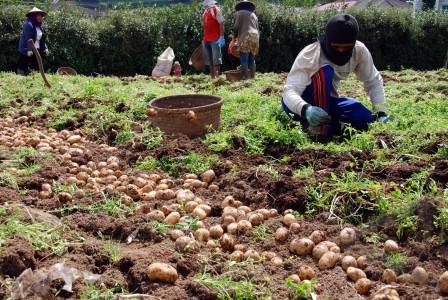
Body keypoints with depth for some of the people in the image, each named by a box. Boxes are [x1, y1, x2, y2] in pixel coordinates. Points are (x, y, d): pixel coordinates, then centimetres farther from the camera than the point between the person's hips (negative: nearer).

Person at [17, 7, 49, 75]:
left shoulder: (40, 26, 13)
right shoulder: (28, 24, -13)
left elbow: (42, 39, 17)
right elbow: (27, 38, -20)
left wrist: (45, 48, 8)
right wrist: (28, 49, -27)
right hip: (27, 51, -8)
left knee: (36, 67, 11)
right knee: (23, 66, -3)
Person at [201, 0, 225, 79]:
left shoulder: (215, 9, -5)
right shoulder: (205, 10, 16)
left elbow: (221, 23, -11)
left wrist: (221, 37, -18)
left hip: (215, 39, -8)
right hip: (206, 39, 8)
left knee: (216, 60, -6)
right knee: (209, 60, 9)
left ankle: (217, 77, -5)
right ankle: (212, 77, 13)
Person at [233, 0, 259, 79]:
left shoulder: (239, 13, 10)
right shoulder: (253, 15, 27)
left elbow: (236, 27, 0)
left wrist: (235, 37, 14)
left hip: (245, 37, -6)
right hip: (255, 37, 6)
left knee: (244, 59, -8)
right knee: (252, 59, 10)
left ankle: (244, 77, -13)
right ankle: (252, 76, 8)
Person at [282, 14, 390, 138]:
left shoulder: (359, 51, -14)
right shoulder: (310, 55, -28)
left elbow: (374, 81, -4)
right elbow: (289, 91, -38)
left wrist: (381, 113, -18)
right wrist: (306, 109, -59)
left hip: (326, 101, 5)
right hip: (303, 102, -5)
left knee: (371, 122, -16)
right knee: (325, 71, -33)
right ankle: (318, 128, -26)